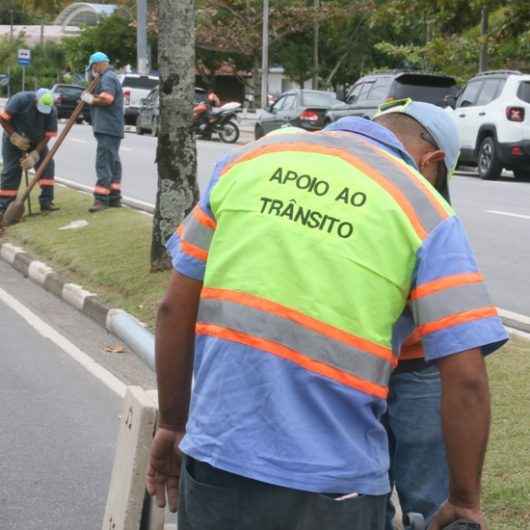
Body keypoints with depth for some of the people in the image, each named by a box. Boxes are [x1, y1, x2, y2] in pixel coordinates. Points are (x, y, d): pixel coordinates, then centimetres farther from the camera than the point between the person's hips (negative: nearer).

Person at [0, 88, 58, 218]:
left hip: (37, 141, 3)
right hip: (14, 138, -3)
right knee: (11, 170, -5)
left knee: (47, 164, -13)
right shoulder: (21, 99, -28)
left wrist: (35, 155, -22)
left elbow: (48, 135, -16)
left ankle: (46, 202, -10)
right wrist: (14, 137, -26)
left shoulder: (52, 111, -20)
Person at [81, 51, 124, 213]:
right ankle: (114, 197, 17)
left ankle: (101, 199, -17)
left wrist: (90, 99, -12)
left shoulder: (107, 78, -11)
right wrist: (90, 98, 7)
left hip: (108, 129, -11)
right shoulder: (111, 77, 24)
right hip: (112, 128, 11)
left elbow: (106, 98, -25)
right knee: (113, 162, 13)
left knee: (103, 163, -13)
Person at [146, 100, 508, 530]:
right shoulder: (426, 215, -3)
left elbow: (176, 307, 8)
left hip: (216, 458, 3)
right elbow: (466, 379, -11)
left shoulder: (254, 159, 7)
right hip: (330, 492, -3)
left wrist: (172, 426, 18)